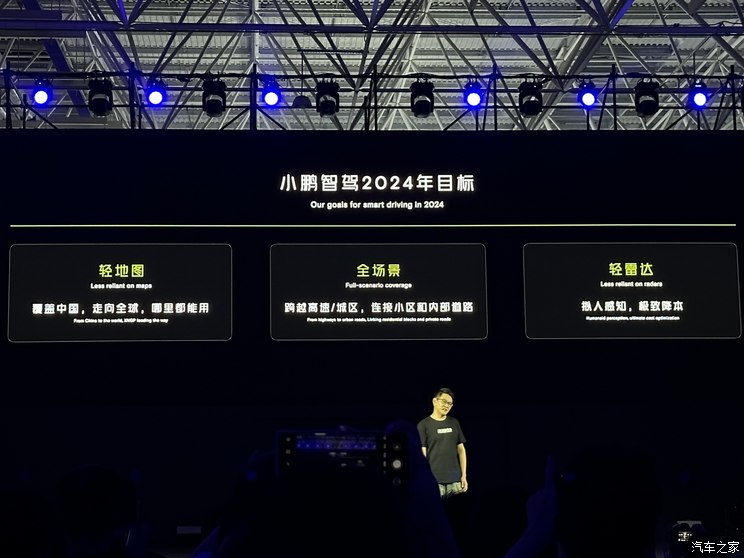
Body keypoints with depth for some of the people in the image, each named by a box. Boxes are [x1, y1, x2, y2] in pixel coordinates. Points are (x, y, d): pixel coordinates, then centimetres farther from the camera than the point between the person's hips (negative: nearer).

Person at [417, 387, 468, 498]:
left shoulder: (454, 423, 12)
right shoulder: (423, 425, 0)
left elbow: (461, 450, 15)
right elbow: (422, 455, -2)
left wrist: (464, 475, 8)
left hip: (455, 481, 4)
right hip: (434, 481, -4)